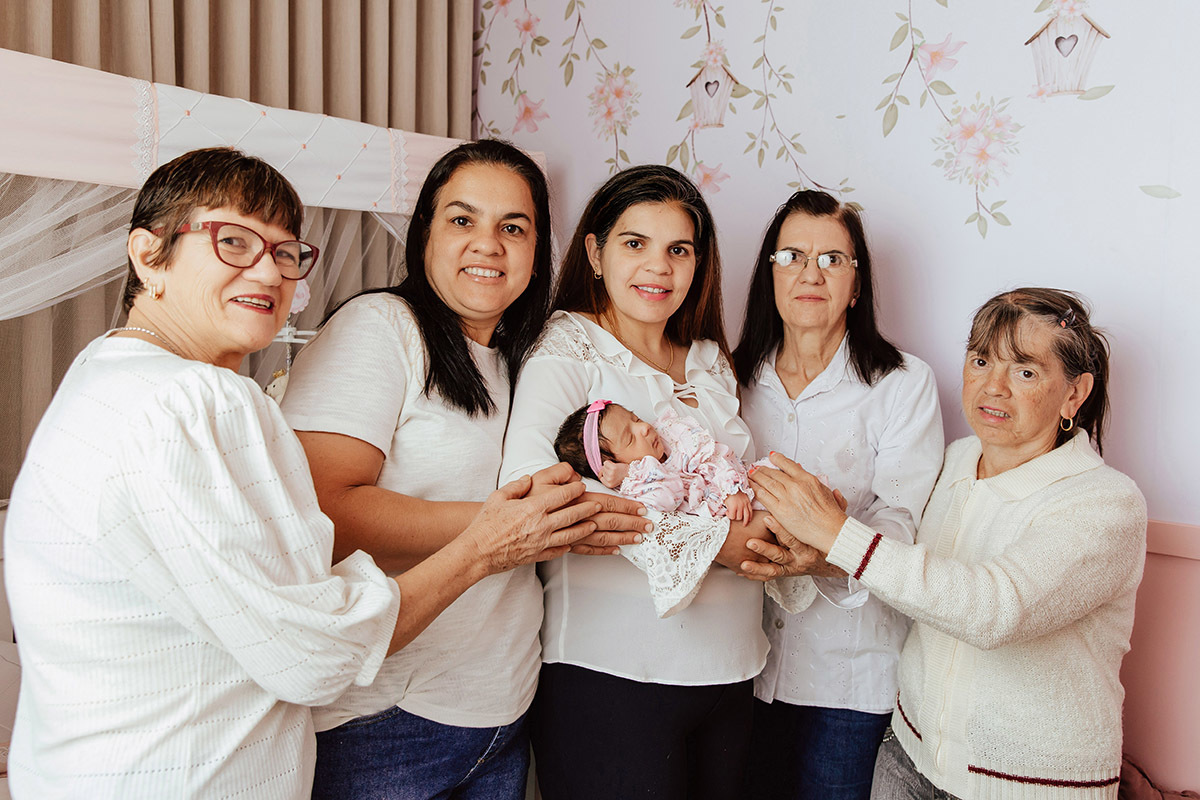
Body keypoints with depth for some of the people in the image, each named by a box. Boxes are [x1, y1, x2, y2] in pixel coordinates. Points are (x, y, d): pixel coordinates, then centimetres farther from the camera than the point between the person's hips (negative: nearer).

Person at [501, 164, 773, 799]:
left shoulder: (711, 362, 13)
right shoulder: (569, 347, -8)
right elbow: (526, 475, -26)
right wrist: (708, 539, -24)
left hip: (729, 668, 6)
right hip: (611, 673, -6)